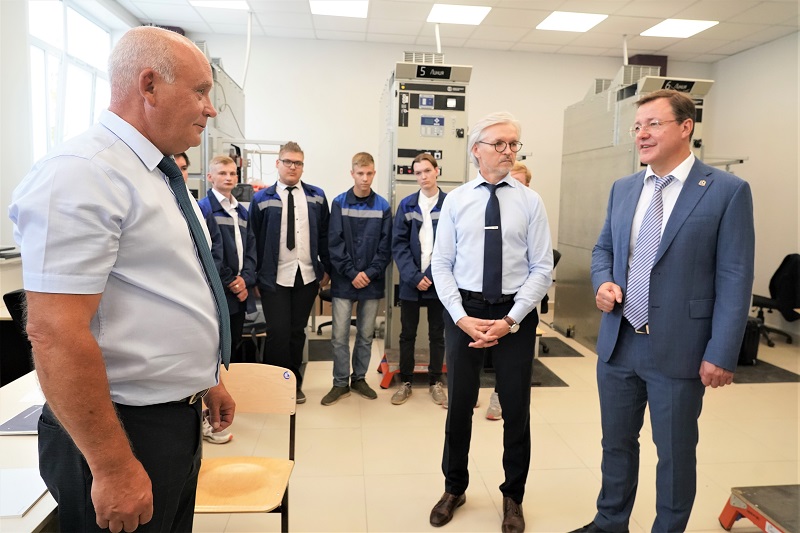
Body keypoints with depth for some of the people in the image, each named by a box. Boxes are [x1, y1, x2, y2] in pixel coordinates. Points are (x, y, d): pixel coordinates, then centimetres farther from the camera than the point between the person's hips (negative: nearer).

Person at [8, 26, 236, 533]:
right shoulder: (82, 174, -19)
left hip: (180, 413, 9)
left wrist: (209, 379, 19)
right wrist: (113, 468, -22)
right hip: (123, 430, -9)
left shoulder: (161, 176, 10)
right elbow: (56, 335, -25)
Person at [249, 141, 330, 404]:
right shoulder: (261, 199, 0)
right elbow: (253, 240, 1)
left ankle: (295, 383, 27)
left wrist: (326, 269, 6)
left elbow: (325, 235, 8)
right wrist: (254, 276, 0)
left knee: (298, 332, 12)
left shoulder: (317, 196, 6)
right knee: (278, 333, -4)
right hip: (274, 278, -2)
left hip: (308, 276, 2)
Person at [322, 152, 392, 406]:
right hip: (343, 280, -1)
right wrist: (352, 273, -12)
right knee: (339, 335, 2)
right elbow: (335, 243, -4)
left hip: (372, 281, 1)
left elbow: (385, 246, 0)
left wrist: (370, 273, -10)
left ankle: (359, 378, 27)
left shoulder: (383, 206, 2)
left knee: (366, 335, 11)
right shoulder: (339, 203, 0)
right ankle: (340, 383, 16)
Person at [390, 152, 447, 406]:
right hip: (410, 280, 1)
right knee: (407, 334, 10)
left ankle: (435, 382, 26)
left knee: (437, 334, 12)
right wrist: (414, 276, -13)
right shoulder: (406, 205, 2)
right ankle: (405, 381, 25)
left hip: (439, 281, -1)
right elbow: (398, 243, -3)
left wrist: (432, 275, -14)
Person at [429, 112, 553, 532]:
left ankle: (513, 497, 34)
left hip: (516, 313, 0)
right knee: (459, 403, 12)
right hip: (463, 310, 1)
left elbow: (542, 268, -4)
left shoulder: (530, 202, -1)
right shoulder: (455, 200, 1)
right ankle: (454, 488, 35)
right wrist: (462, 317, -12)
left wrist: (511, 320, -13)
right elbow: (441, 264, -1)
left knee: (516, 407, 11)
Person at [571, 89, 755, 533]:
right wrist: (603, 282, -5)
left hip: (678, 349, -5)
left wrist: (721, 354, -13)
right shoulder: (623, 188, 8)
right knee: (616, 442, 19)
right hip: (618, 343, 5)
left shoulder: (727, 191, -8)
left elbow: (734, 279, -10)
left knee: (675, 453, 13)